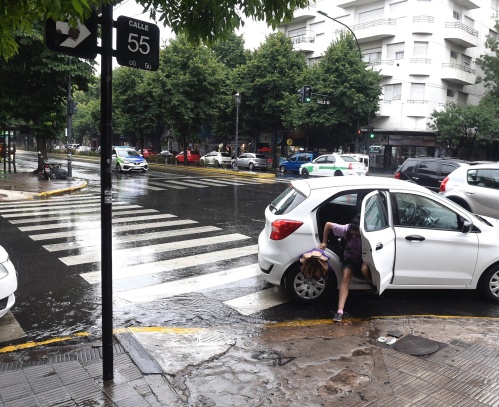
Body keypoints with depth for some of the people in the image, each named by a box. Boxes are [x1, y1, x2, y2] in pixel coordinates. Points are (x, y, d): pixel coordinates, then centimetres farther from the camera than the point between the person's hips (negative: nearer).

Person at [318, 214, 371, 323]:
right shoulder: (346, 229, -23)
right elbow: (328, 224, -11)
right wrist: (324, 242, -5)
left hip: (363, 260, -1)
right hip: (349, 259, 2)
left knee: (365, 269, -38)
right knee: (346, 276, -27)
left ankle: (374, 286, -5)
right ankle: (340, 311, -35)